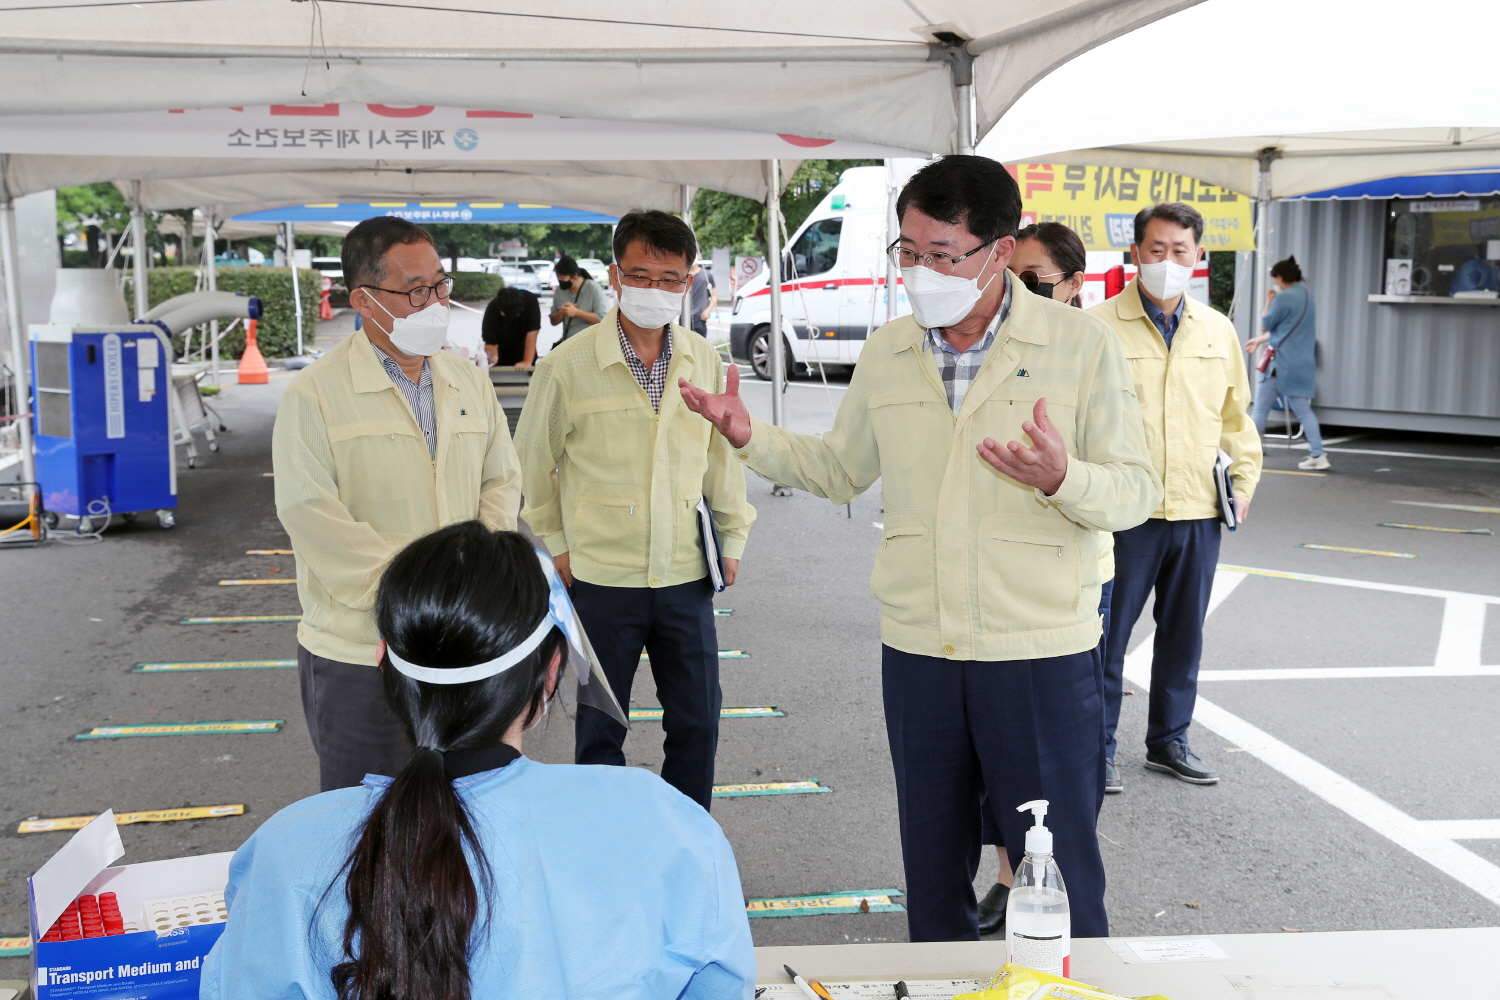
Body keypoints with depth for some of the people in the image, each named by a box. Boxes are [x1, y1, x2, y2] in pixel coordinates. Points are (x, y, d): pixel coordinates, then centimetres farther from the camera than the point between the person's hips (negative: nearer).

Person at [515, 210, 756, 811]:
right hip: (601, 580, -3)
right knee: (600, 728, 9)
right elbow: (533, 462, 3)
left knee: (698, 723, 11)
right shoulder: (567, 366, -8)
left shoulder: (705, 362, 2)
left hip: (687, 577, 3)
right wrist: (558, 544, 5)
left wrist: (732, 536, 13)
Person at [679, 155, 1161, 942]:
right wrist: (750, 437, 2)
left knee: (1061, 871, 5)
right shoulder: (885, 353, 6)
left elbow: (1138, 490, -7)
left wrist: (1063, 479, -27)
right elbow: (841, 470, 17)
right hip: (917, 650, 4)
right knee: (932, 866, 17)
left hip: (1042, 653, -4)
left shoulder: (1080, 345, -7)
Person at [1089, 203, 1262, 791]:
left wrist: (1244, 480, 11)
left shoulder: (1218, 330, 10)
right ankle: (1096, 749, 16)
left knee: (1183, 635, 14)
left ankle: (1169, 741, 29)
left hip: (1199, 512, 5)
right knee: (1107, 635, 3)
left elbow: (1235, 415, 19)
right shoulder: (1100, 327, -5)